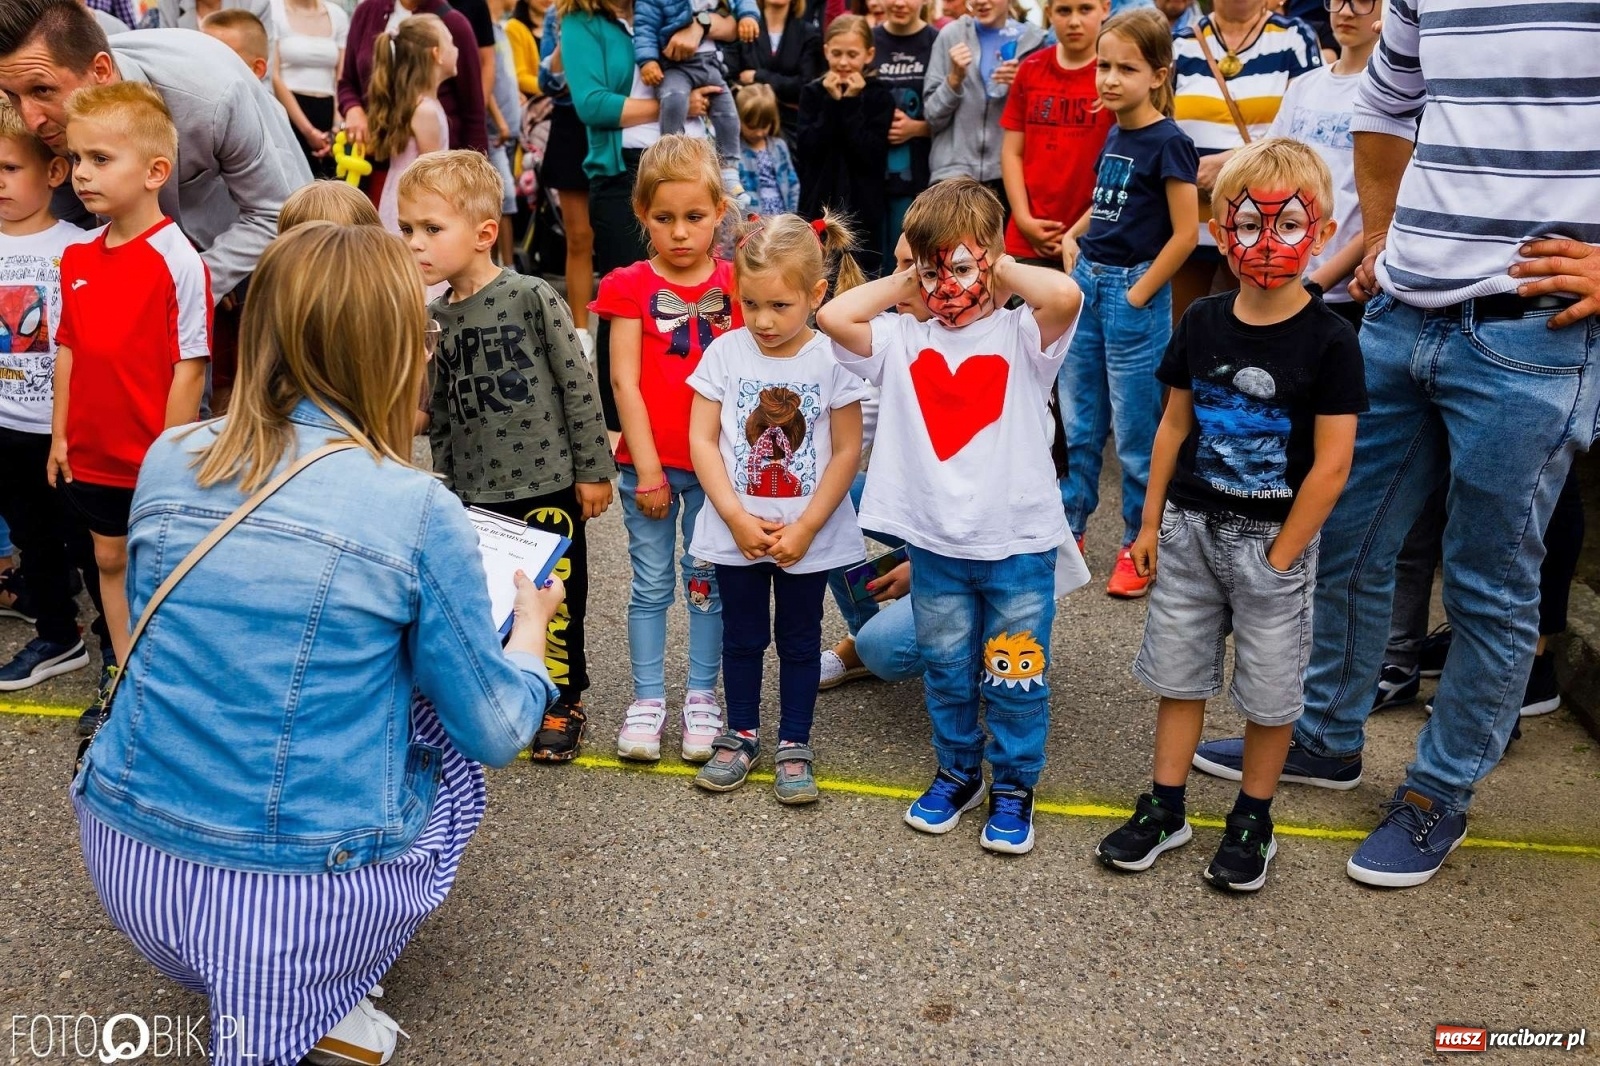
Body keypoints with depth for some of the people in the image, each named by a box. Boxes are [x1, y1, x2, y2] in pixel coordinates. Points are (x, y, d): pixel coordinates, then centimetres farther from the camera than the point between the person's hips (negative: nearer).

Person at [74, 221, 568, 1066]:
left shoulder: (170, 462, -2)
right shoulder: (418, 512, -15)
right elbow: (497, 733, -5)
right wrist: (531, 626, 14)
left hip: (128, 869, 5)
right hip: (299, 904, -5)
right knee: (455, 747, 25)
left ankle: (255, 995, 21)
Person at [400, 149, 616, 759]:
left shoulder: (532, 298, -11)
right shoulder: (432, 319, 4)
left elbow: (578, 384, -8)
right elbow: (438, 414, 10)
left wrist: (594, 468, -6)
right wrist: (443, 489, 5)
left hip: (547, 484, -4)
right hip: (473, 494, 5)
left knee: (555, 599, 6)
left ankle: (562, 702, 26)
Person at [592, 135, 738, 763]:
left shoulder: (735, 284, 2)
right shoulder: (630, 287, -1)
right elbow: (625, 381, -5)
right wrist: (647, 468, -9)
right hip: (649, 462, -1)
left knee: (708, 581, 10)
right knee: (651, 584, 9)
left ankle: (701, 697, 24)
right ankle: (648, 699, 21)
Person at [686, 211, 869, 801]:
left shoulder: (833, 359, -10)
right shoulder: (725, 352, -5)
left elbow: (847, 451, -9)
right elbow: (701, 441, -6)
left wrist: (804, 527, -14)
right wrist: (737, 518, -13)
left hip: (808, 537, -1)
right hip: (735, 532, 2)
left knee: (799, 639, 12)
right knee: (742, 636, 16)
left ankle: (794, 744, 26)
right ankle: (741, 735, 32)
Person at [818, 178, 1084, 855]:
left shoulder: (1022, 336, -7)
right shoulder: (904, 342, 2)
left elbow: (1065, 296, -28)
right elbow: (832, 318, -12)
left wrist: (1004, 269, -11)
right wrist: (903, 285, -2)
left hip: (1018, 543, -3)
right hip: (935, 545, 3)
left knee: (1015, 678, 11)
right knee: (946, 671, 19)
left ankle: (1013, 786, 29)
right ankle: (956, 772, 38)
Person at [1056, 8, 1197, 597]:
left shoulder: (1167, 142, -12)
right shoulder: (1113, 134, 9)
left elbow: (1184, 234, -15)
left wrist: (1139, 295, -13)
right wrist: (1073, 240, 8)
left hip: (1133, 291, -7)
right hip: (1087, 283, 7)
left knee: (1135, 428, 2)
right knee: (1079, 421, 15)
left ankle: (1139, 547, 15)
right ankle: (1068, 527, 27)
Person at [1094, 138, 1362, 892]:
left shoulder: (1329, 340, -13)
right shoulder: (1202, 323, 0)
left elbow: (1331, 464, -14)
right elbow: (1175, 425, 7)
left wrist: (1280, 556, -13)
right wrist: (1151, 521, 6)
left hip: (1273, 539, -4)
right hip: (1190, 527, 4)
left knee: (1269, 688, 9)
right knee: (1177, 671, 13)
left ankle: (1252, 819, 28)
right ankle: (1165, 807, 28)